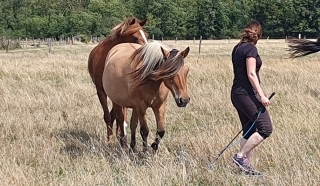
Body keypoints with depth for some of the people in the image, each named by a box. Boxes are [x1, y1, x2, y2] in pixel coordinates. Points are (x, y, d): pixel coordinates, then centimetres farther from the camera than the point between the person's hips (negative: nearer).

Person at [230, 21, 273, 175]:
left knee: (249, 130, 13)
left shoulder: (237, 48, 14)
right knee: (265, 128, -6)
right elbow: (251, 74, -19)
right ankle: (241, 156, -7)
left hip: (236, 93, 9)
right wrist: (262, 95, -21)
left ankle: (244, 165, 13)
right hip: (247, 93, -9)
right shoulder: (251, 49, -12)